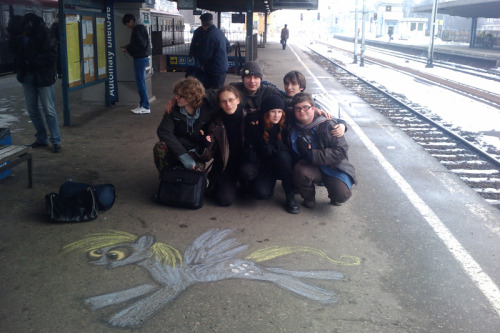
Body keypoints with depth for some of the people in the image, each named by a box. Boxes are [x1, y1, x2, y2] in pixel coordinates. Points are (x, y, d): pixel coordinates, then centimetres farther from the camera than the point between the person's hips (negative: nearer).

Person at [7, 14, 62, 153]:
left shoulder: (42, 32, -18)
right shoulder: (15, 34, -3)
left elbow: (51, 55, -17)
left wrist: (32, 61, -18)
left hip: (43, 76, -5)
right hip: (27, 76, 6)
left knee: (49, 110, -2)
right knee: (32, 110, 11)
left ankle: (56, 141, 7)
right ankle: (42, 139, 23)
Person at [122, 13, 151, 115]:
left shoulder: (138, 28, -14)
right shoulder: (139, 27, 17)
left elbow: (141, 45, -21)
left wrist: (129, 49, -12)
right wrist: (128, 47, 11)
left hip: (140, 58, -10)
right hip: (140, 58, 10)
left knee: (140, 82, -8)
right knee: (140, 82, 13)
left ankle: (145, 107, -5)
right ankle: (142, 105, 19)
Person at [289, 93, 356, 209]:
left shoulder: (328, 125, -13)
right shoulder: (294, 131, 2)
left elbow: (341, 151, -20)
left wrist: (312, 155, -24)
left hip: (335, 168, -2)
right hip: (312, 168, 3)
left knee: (341, 194, -28)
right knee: (299, 170, -31)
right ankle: (308, 198, -1)